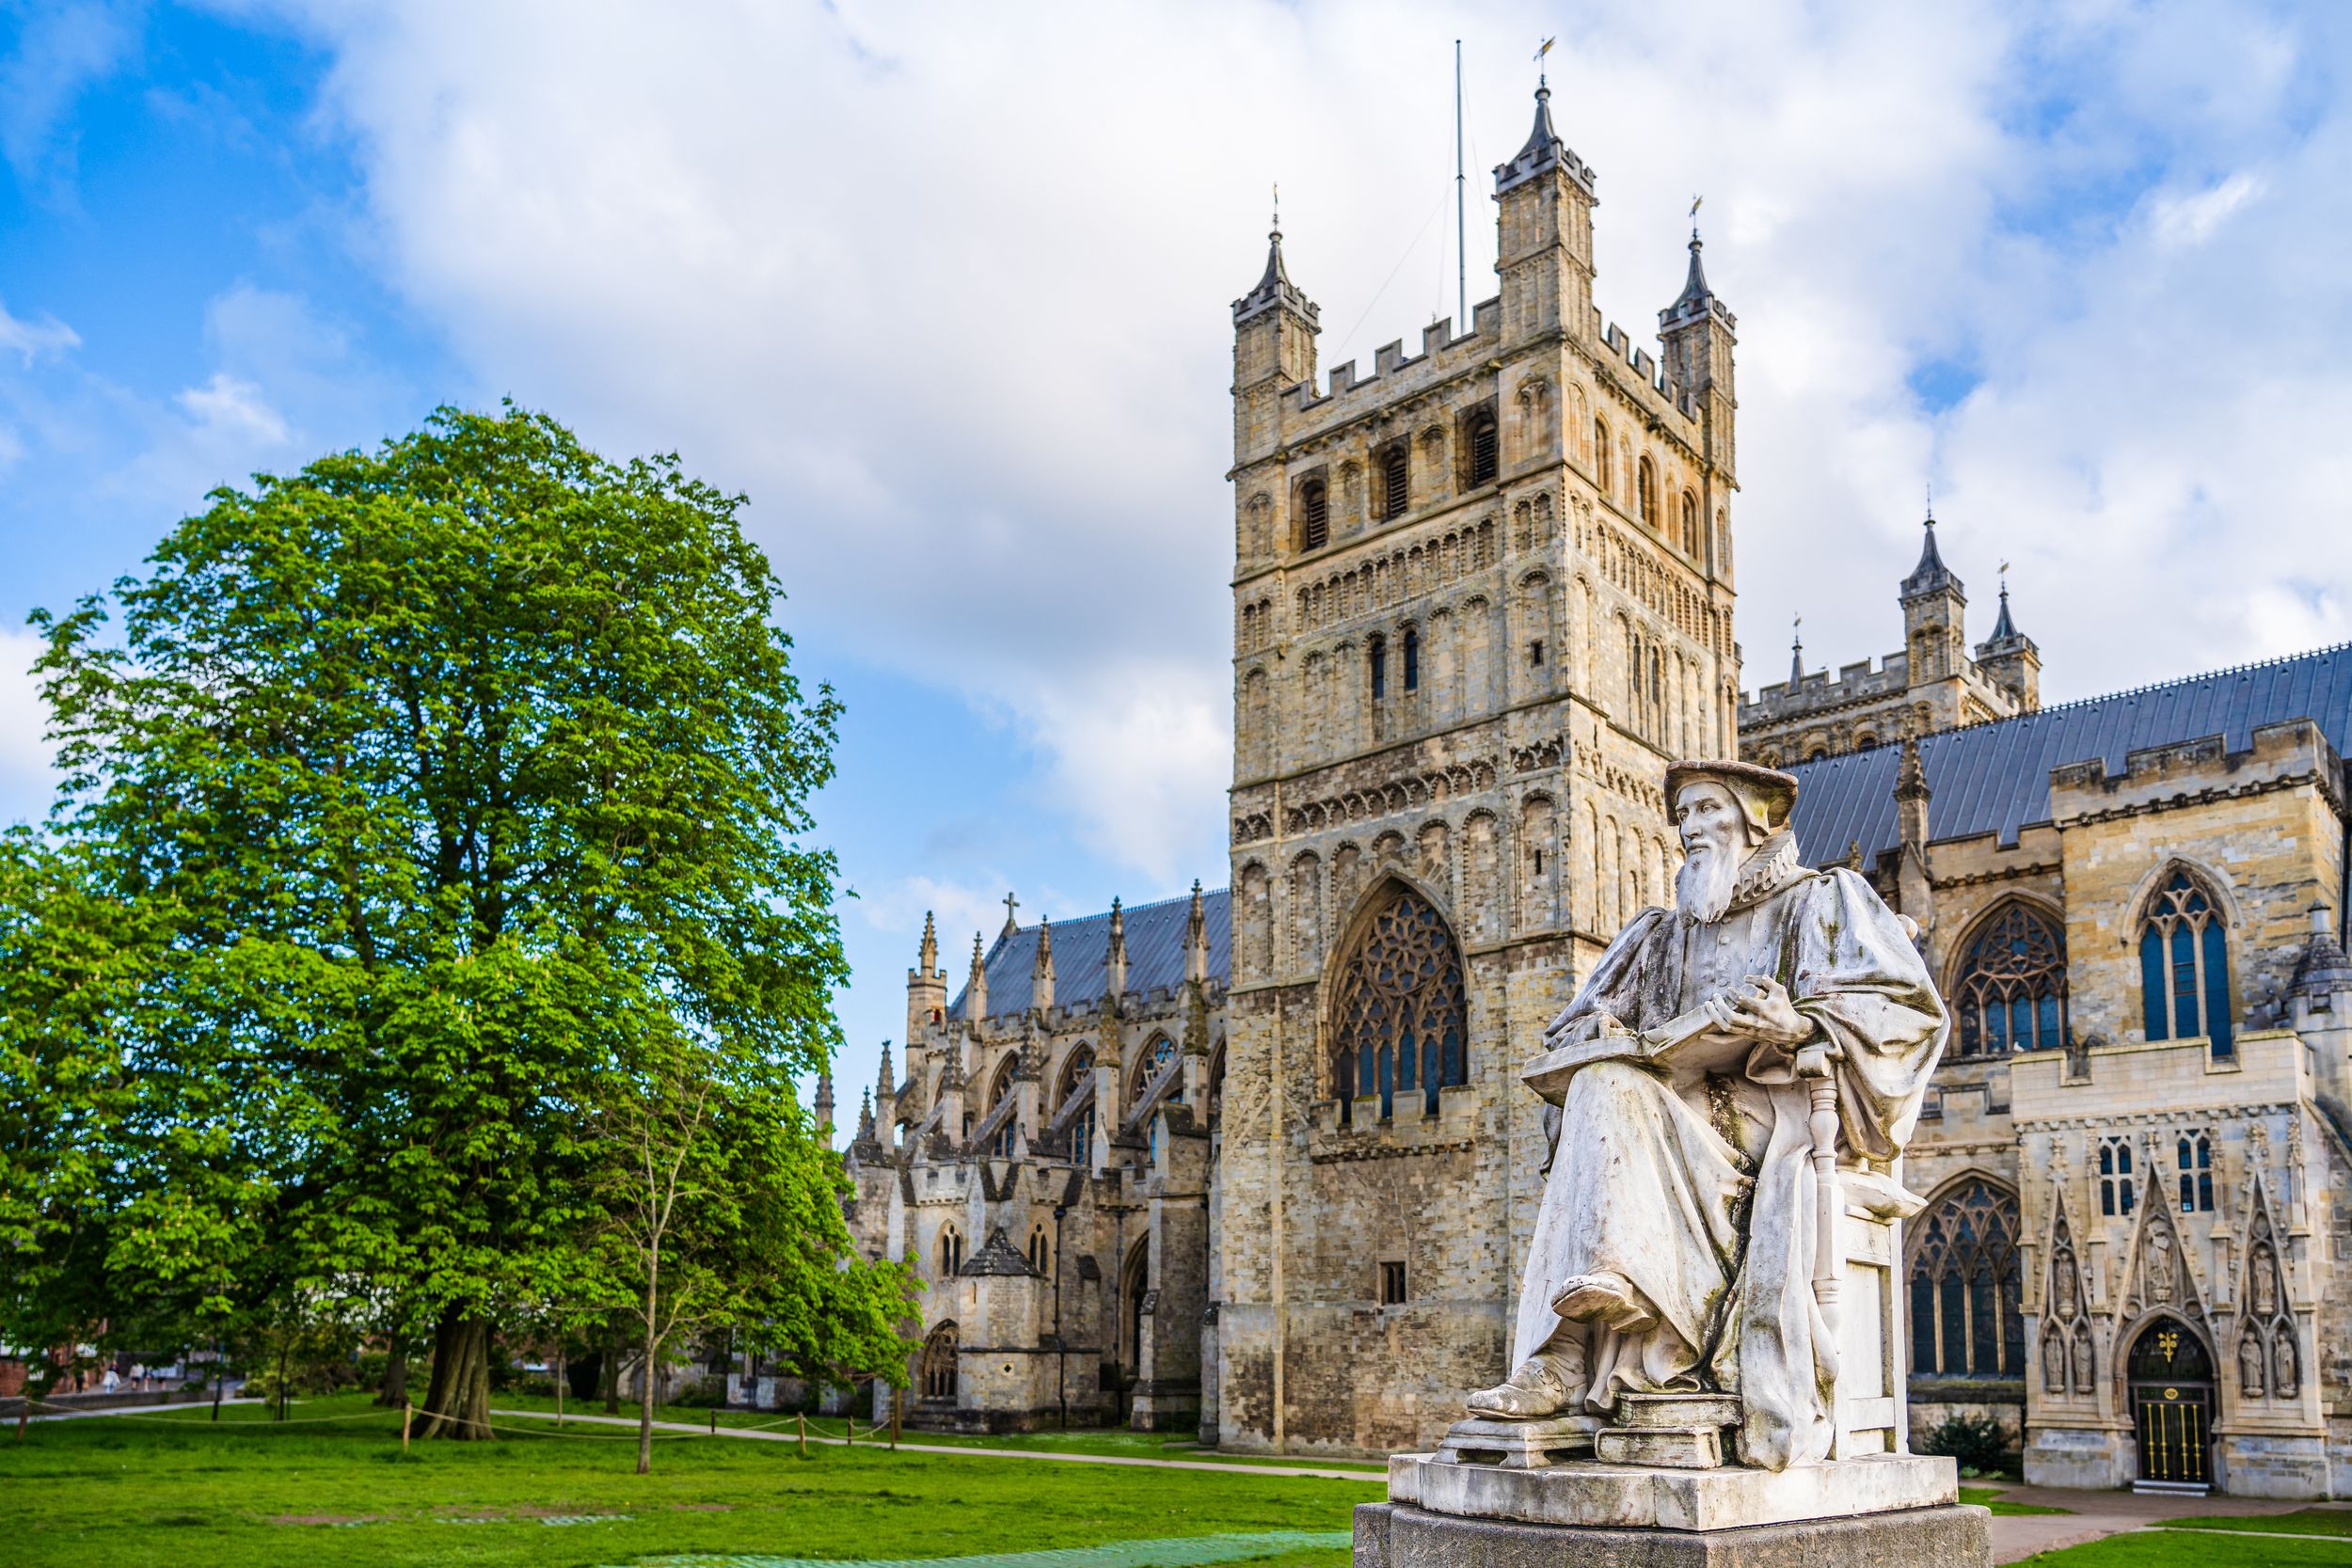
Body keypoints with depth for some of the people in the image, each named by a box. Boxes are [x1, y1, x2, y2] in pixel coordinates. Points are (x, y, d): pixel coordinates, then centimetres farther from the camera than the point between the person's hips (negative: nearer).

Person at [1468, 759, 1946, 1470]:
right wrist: (1611, 1039, -5)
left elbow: (1906, 1005, -2)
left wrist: (1804, 1025, -20)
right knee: (1604, 1087, -29)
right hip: (1684, 1110, 5)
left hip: (1781, 1105, -4)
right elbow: (1579, 1028, 21)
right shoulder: (1665, 932, 26)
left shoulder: (1821, 900, 13)